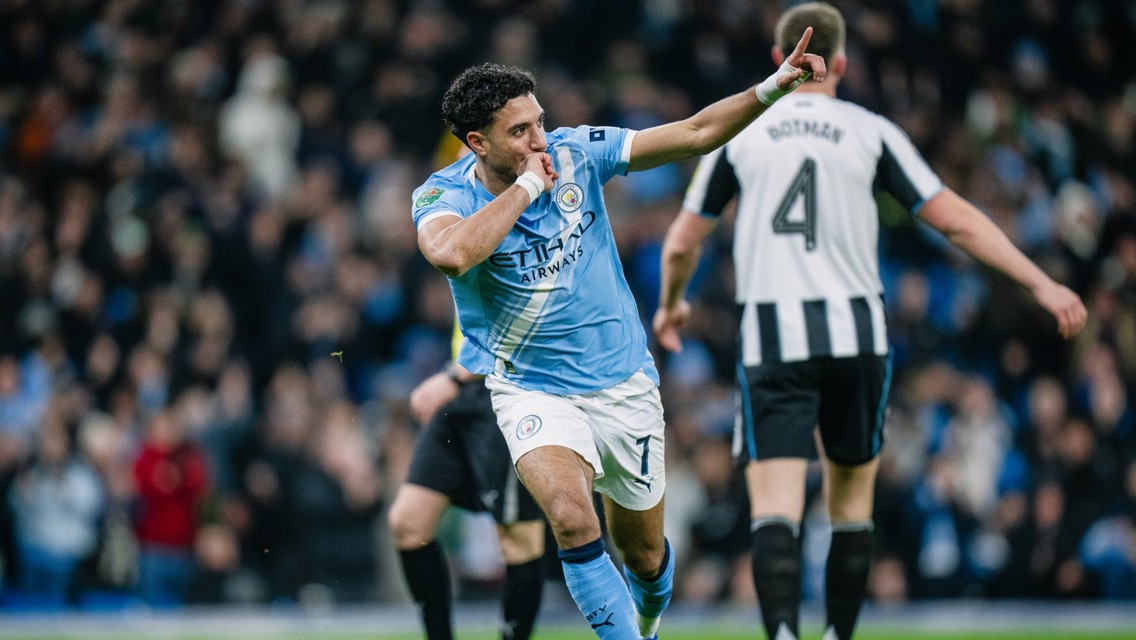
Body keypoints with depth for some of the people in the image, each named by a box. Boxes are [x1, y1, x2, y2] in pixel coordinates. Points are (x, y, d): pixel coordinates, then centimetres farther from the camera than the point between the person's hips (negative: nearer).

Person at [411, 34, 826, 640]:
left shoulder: (576, 152, -8)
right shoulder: (442, 197, -15)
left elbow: (695, 134, -7)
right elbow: (452, 253, -39)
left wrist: (772, 88, -20)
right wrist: (528, 184, -29)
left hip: (622, 381, 3)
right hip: (530, 391, -3)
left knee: (644, 554, 14)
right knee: (571, 517, -31)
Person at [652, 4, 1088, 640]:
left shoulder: (738, 135, 6)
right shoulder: (871, 132, 5)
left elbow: (681, 244, 12)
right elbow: (957, 220, 1)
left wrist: (671, 304, 33)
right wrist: (1042, 284, 6)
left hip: (771, 342, -1)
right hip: (855, 336, 1)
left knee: (776, 507, -9)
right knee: (852, 504, 17)